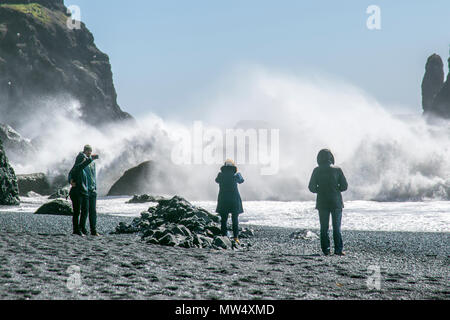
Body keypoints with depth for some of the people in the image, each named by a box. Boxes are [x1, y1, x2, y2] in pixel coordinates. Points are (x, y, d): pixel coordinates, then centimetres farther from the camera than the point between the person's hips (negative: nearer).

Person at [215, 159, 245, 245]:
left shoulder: (221, 175, -4)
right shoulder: (235, 175, -6)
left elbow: (217, 180, 17)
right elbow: (241, 180, 14)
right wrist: (238, 172, 30)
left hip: (223, 200, 1)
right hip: (234, 200, -1)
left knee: (223, 219, 7)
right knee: (235, 220, 7)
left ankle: (224, 237, 1)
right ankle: (236, 238, 1)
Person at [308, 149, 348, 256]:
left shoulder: (317, 171, -4)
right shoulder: (337, 169, -4)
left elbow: (311, 187, -4)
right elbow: (344, 186, -3)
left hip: (322, 203, 0)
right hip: (336, 203, 0)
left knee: (324, 228, 6)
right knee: (337, 228, 5)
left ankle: (326, 250, 2)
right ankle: (338, 249, 0)